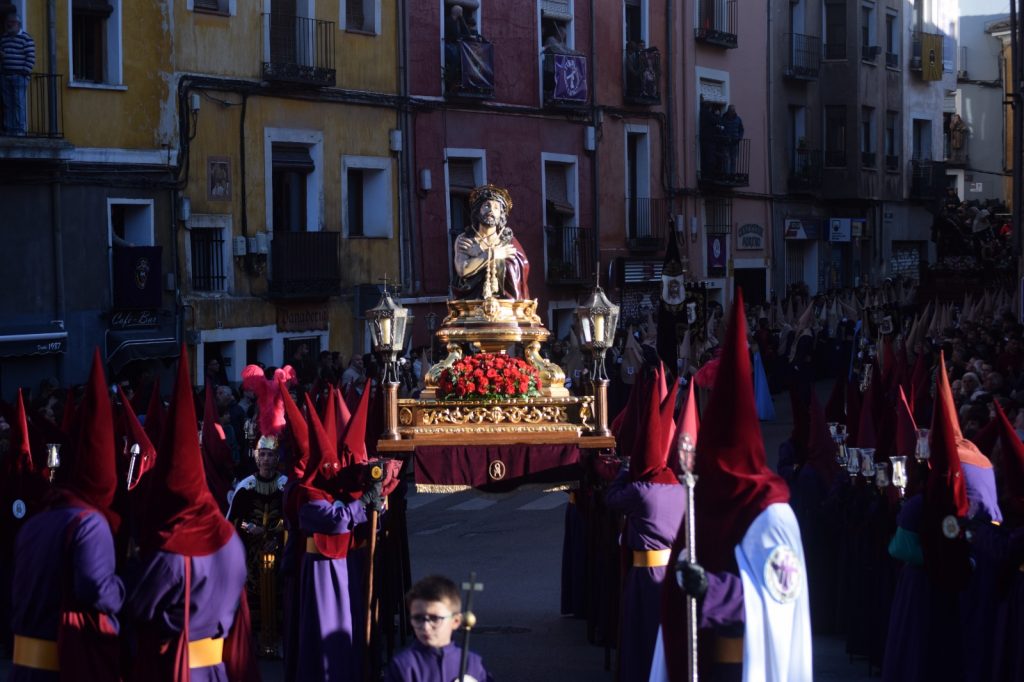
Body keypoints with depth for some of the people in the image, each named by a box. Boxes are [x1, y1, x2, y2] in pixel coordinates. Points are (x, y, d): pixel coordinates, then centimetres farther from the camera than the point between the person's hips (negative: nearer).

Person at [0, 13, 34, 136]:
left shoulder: (26, 39, -1)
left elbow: (30, 58, -7)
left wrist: (24, 73, -13)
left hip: (19, 76, -6)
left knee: (19, 104, -9)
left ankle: (20, 129, -11)